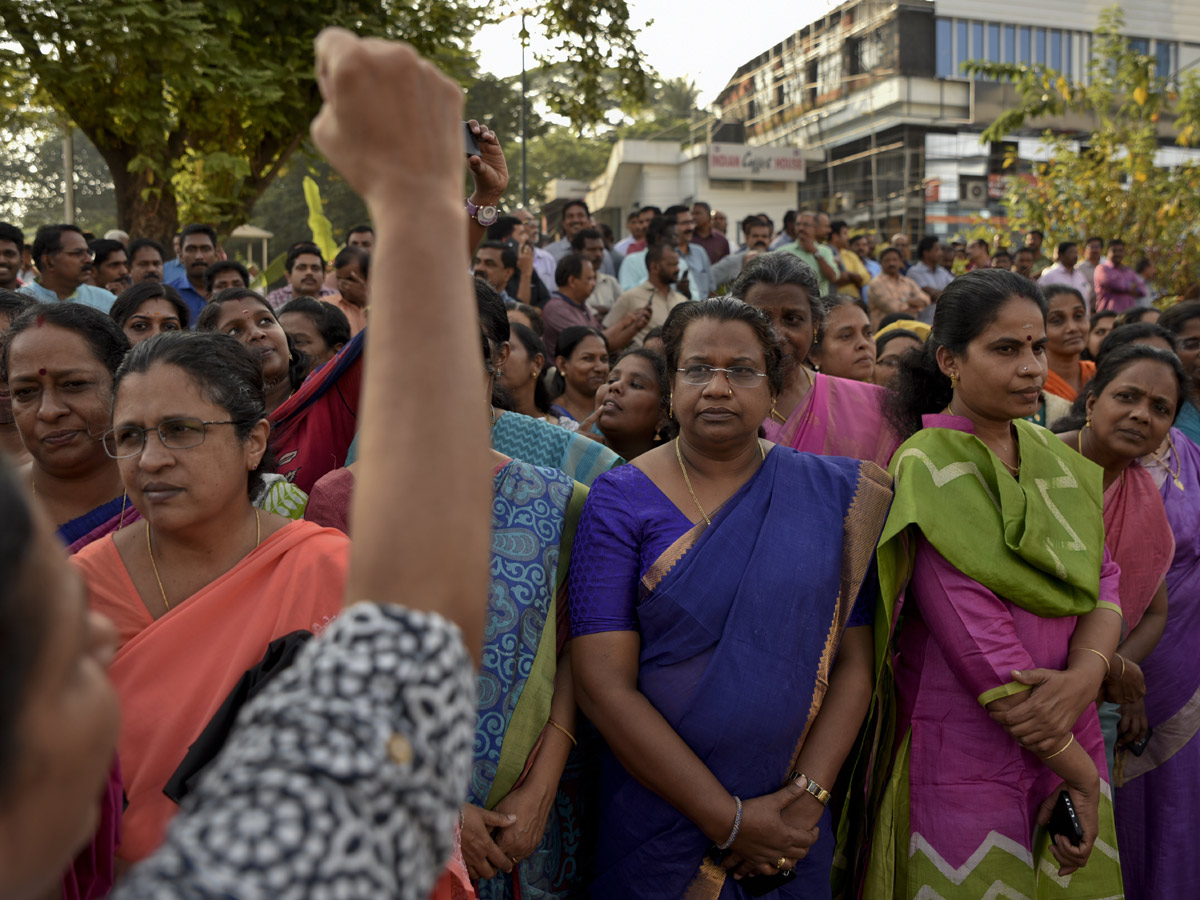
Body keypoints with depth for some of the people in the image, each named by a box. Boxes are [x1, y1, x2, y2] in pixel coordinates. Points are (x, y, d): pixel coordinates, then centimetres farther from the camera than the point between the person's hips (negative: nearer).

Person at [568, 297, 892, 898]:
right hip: (660, 822, -2)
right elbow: (602, 681, -14)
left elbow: (853, 661, 0)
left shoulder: (833, 494, -1)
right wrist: (729, 819, -15)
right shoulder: (621, 501, -9)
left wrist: (809, 796, -12)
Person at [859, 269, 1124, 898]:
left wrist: (1085, 676, -20)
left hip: (1067, 737, 6)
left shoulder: (1055, 459, 6)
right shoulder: (930, 468, -16)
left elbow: (1104, 582, 1)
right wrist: (1080, 772, -14)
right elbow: (977, 640, -20)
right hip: (966, 758, -6)